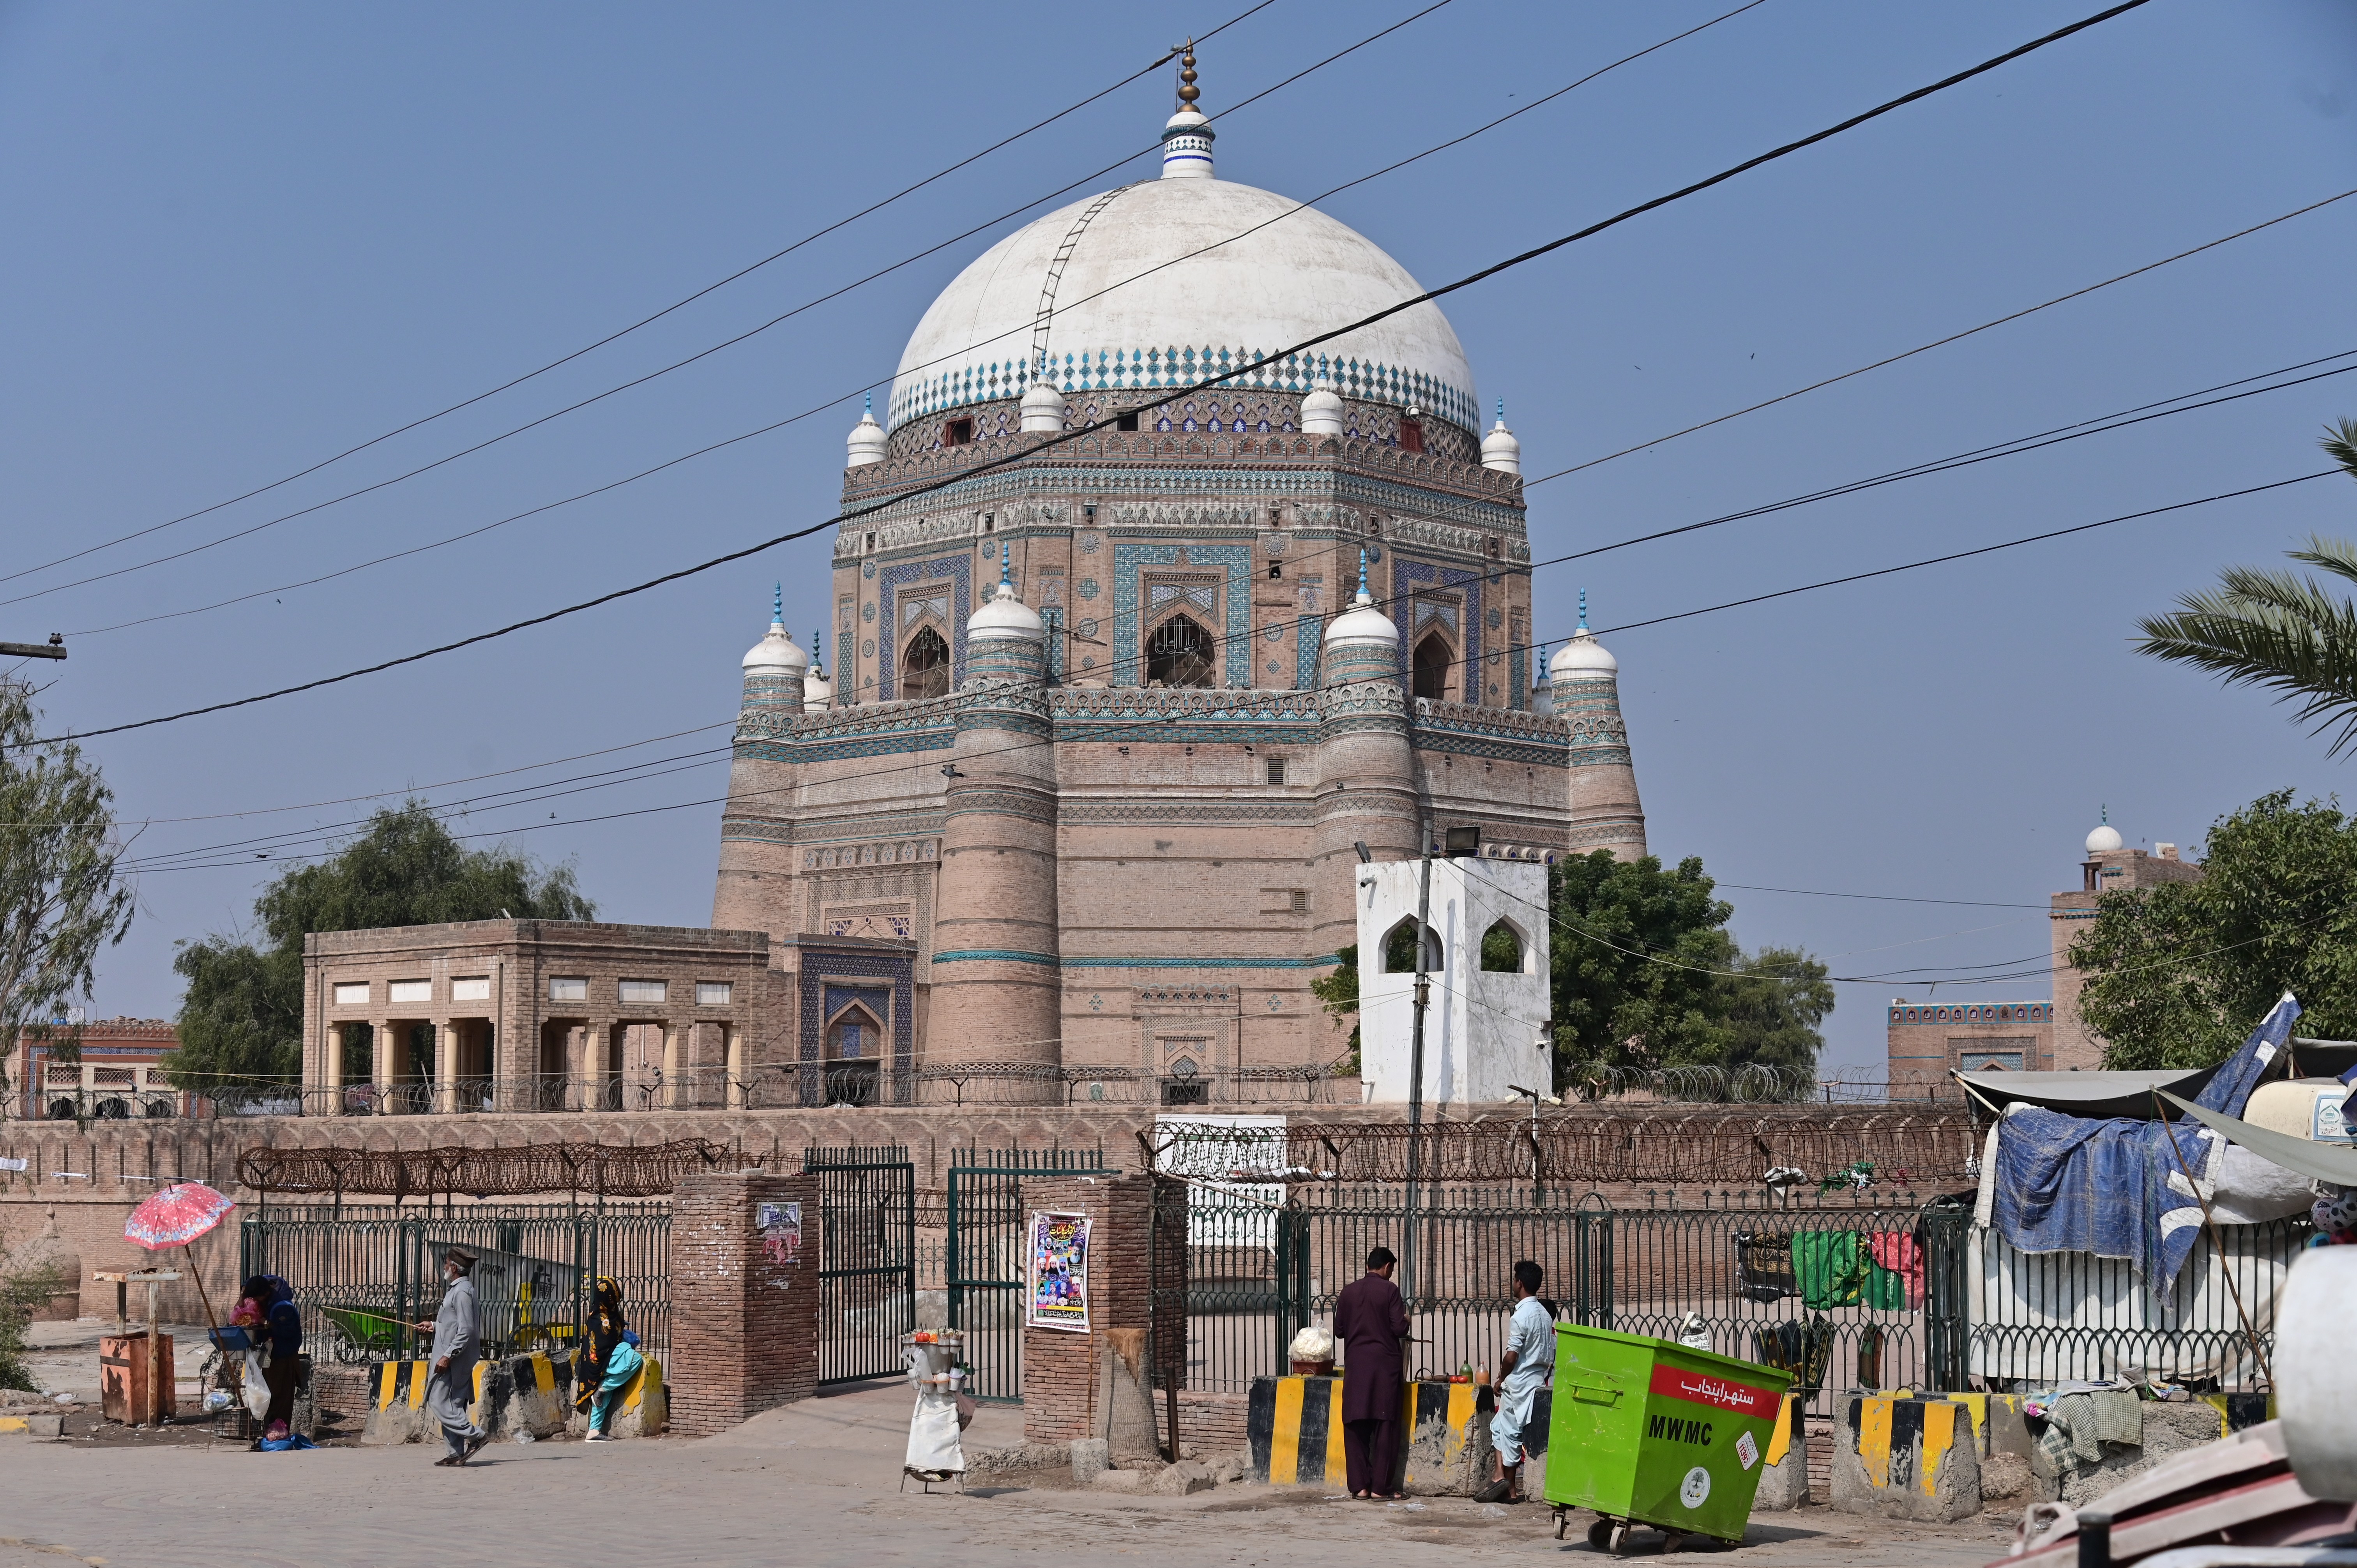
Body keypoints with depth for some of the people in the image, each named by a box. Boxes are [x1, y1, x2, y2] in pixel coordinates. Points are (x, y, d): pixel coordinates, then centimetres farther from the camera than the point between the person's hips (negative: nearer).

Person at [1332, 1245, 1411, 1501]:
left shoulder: (1349, 1292, 6)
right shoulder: (1389, 1291, -5)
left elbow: (1339, 1331, 10)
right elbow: (1400, 1329, -9)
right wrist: (1405, 1320, 12)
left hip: (1356, 1365, 3)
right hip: (1385, 1363, -3)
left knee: (1356, 1427, 5)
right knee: (1385, 1426, 1)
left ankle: (1359, 1486, 4)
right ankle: (1380, 1486, -1)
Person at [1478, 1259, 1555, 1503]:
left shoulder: (1520, 1317, -17)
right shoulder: (1545, 1316, 9)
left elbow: (1511, 1357, -19)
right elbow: (1551, 1355, 12)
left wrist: (1501, 1379, -5)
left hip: (1519, 1383, -8)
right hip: (1539, 1381, 8)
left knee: (1510, 1433, 1)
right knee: (1499, 1426, 15)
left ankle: (1511, 1489, 3)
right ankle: (1503, 1477, 9)